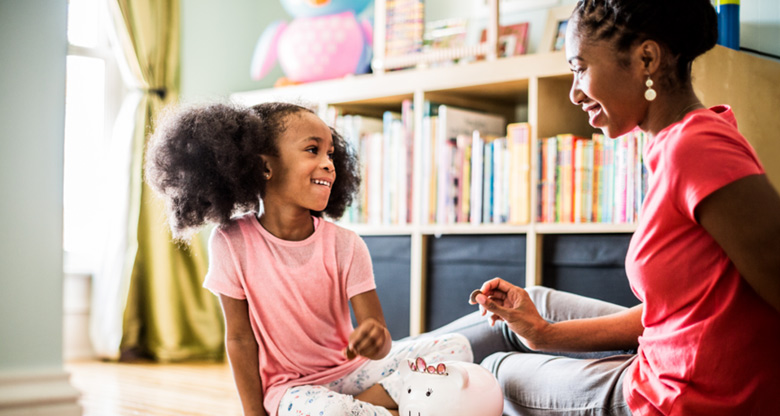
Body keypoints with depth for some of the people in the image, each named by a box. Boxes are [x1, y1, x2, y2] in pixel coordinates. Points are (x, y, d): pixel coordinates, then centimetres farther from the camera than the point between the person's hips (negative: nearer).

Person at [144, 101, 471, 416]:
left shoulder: (345, 246, -8)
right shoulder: (232, 242, -12)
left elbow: (379, 343, -12)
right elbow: (240, 337, -6)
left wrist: (377, 340, -37)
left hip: (352, 371, 4)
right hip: (289, 387, -4)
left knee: (456, 348, -11)